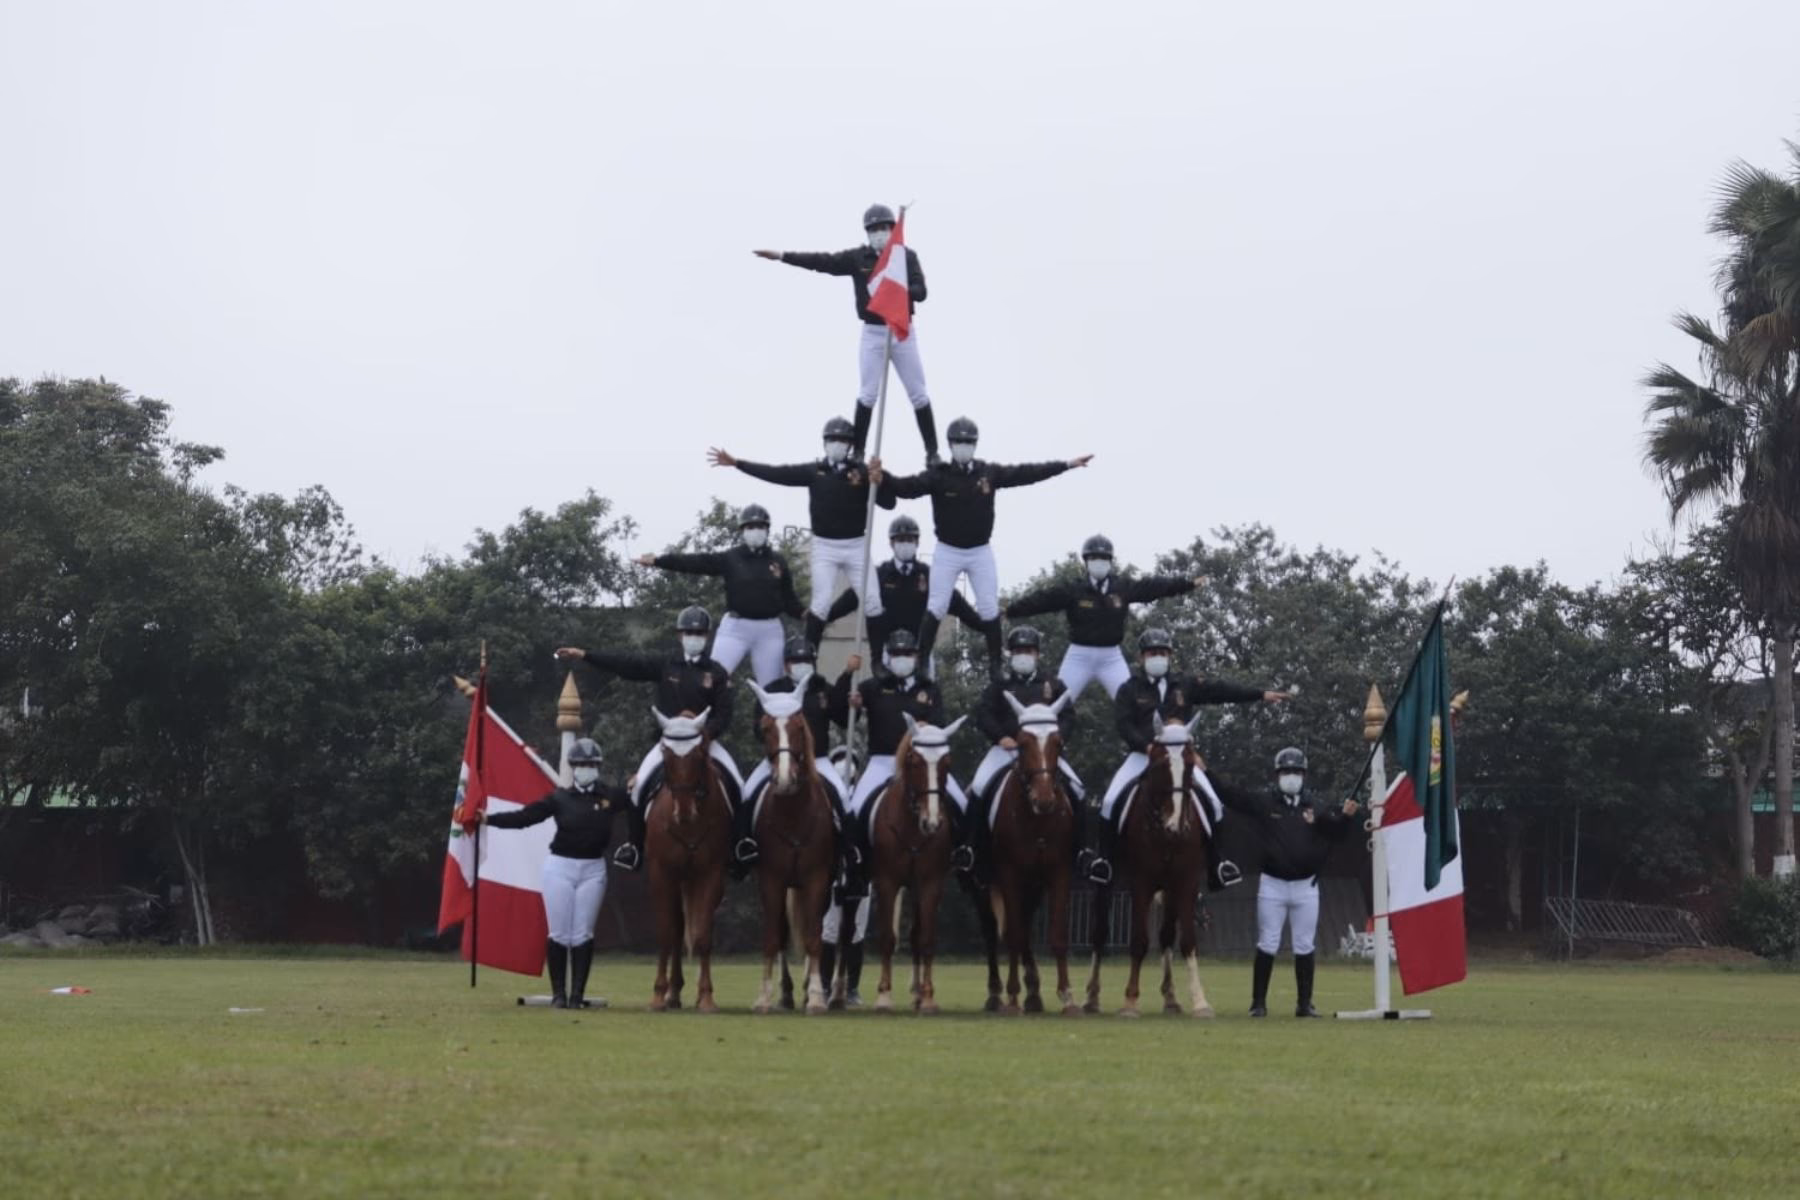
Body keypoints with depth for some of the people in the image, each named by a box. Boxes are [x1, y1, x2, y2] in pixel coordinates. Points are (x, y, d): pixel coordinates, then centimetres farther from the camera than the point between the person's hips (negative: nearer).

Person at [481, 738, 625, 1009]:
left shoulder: (611, 796, 1)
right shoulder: (560, 798, -2)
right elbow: (526, 816, -6)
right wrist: (489, 818, -14)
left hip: (593, 869, 1)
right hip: (559, 867, -1)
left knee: (583, 935, 2)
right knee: (559, 934, 1)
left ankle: (577, 994, 7)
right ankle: (558, 993, 9)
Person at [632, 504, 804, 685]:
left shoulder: (778, 562, 8)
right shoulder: (730, 559, 0)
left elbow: (788, 598, 12)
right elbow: (696, 562, -8)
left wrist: (805, 614, -7)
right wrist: (657, 560, -17)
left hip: (769, 629, 2)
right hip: (736, 627, -2)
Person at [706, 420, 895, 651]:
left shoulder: (863, 472, -3)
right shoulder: (813, 470, 0)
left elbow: (889, 502, -11)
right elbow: (777, 474, -4)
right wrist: (737, 463, -9)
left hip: (855, 546, 0)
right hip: (825, 546, 0)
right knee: (821, 602, -8)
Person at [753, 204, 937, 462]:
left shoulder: (907, 256, -4)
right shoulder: (858, 257, -2)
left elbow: (920, 292, -12)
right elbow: (822, 261, -7)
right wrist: (782, 256, -14)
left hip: (903, 331, 0)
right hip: (873, 333, 0)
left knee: (918, 392, 4)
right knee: (868, 393, -1)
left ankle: (932, 450, 12)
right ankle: (857, 450, 6)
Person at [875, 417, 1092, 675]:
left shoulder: (989, 472, -3)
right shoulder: (938, 475, -13)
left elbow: (1024, 473, 1)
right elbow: (909, 486, -27)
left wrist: (1066, 465, 1)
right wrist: (882, 479, -48)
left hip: (980, 552, 2)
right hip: (948, 551, -2)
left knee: (989, 609, 3)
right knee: (936, 607, -5)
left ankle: (995, 663, 14)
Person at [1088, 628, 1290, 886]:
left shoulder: (1185, 685, 10)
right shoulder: (1130, 690, 4)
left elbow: (1220, 691, 5)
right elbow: (1124, 724, -5)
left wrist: (1261, 694, -3)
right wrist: (1146, 745, -21)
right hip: (1142, 755, -2)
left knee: (1212, 804, -9)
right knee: (1111, 801, -20)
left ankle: (1215, 864, 5)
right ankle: (1103, 857, -5)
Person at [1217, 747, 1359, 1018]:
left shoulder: (1317, 807, 4)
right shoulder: (1263, 803, -1)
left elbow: (1337, 833, 0)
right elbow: (1230, 796, -6)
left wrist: (1346, 817, -21)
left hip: (1305, 886, 1)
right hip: (1272, 885, -1)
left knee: (1304, 947, 5)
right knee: (1267, 945, 1)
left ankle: (1304, 1003, 12)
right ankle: (1258, 1002, 6)